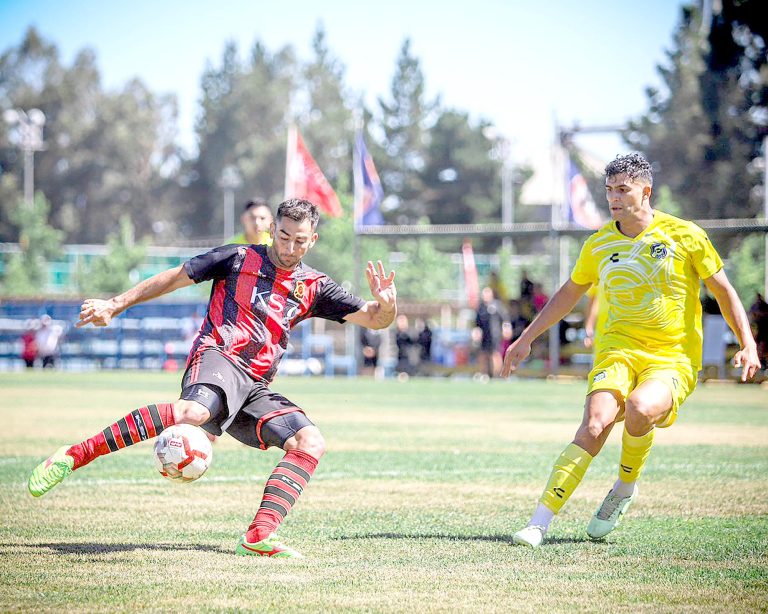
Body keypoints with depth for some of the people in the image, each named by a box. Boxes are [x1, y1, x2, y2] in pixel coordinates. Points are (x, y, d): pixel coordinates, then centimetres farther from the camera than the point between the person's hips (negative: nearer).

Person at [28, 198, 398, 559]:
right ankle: (72, 457, -39)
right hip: (218, 357, -6)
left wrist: (385, 304, -11)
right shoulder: (239, 259, 9)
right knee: (194, 412, -39)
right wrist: (114, 305, 11)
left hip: (255, 386, 6)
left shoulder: (315, 287, 17)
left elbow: (374, 319, 14)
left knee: (311, 443, -17)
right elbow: (175, 278, 14)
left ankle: (258, 538, -25)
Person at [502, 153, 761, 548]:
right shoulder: (599, 244, 6)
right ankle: (539, 524, -27)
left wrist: (748, 345, -3)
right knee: (595, 425, -25)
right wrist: (527, 338, 22)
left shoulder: (685, 235, -2)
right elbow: (570, 293, 23)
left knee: (639, 408, -34)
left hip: (674, 358, -2)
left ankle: (626, 486, -3)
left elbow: (723, 291, 6)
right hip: (619, 349, 2)